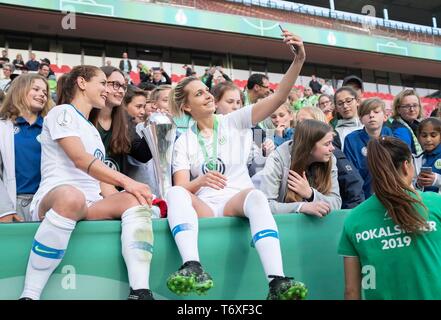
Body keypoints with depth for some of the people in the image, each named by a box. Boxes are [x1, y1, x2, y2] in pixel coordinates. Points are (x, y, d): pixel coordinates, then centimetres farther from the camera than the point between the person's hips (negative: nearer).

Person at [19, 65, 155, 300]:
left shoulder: (93, 130, 29)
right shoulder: (62, 112, 3)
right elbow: (80, 159, -14)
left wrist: (128, 187, 5)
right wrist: (127, 182, -21)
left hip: (91, 203, 7)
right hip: (53, 198, -7)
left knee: (133, 200, -22)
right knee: (72, 197, -42)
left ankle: (140, 292, -37)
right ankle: (29, 295, -33)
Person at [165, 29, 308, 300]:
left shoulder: (233, 121, 10)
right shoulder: (184, 141, 12)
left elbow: (279, 98, -2)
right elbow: (182, 186, -1)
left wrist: (299, 60, -17)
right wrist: (200, 181, -24)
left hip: (237, 200, -1)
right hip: (204, 207, 1)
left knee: (255, 196, -37)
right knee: (175, 194, -32)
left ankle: (277, 282, -50)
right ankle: (194, 268, -50)